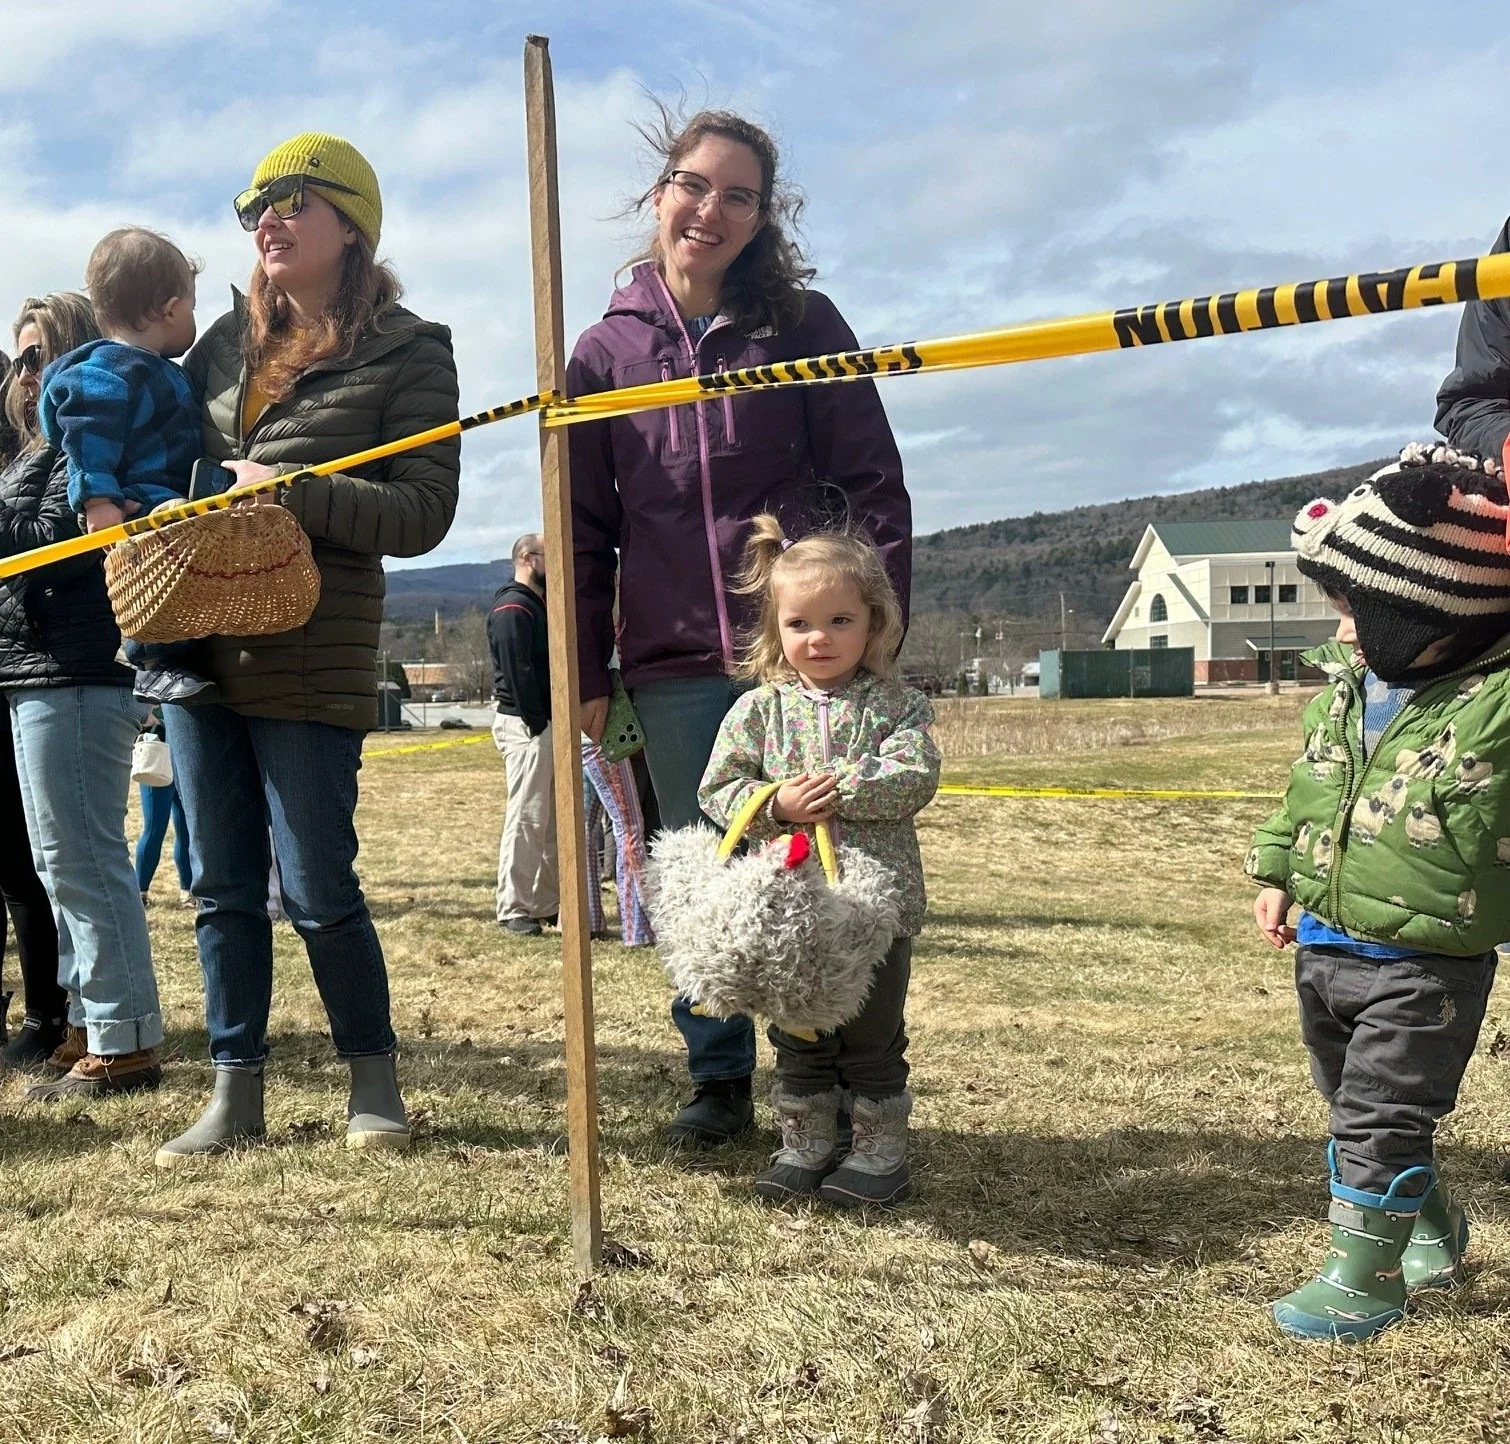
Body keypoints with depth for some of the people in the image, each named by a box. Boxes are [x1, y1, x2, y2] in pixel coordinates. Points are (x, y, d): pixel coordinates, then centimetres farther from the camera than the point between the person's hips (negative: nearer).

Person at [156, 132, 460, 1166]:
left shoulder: (408, 351, -2)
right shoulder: (231, 340, 14)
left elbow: (422, 513, -10)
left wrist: (290, 492, -20)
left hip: (312, 657, -6)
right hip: (199, 644, 6)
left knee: (316, 888, -2)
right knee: (223, 885, 9)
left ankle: (374, 1075, 20)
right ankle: (236, 1093, 20)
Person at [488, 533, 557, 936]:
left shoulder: (537, 604, 20)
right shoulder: (512, 609, -12)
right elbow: (518, 673, -19)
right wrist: (538, 724, -19)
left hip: (546, 724, 10)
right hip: (525, 725, -10)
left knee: (554, 817, 12)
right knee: (526, 817, -9)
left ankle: (547, 903, 18)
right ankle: (513, 908, -5)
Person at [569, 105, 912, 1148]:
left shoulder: (802, 325, 3)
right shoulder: (608, 350, 9)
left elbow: (873, 485, 3)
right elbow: (586, 527, 11)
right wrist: (585, 672, 6)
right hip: (673, 665, 2)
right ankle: (720, 1079, 22)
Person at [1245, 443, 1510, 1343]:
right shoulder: (1345, 685, 1)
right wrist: (1277, 870, 14)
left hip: (1427, 969, -7)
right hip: (1326, 946, 8)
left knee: (1378, 1120, 0)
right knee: (1360, 1107, 22)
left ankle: (1364, 1282, 18)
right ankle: (1433, 1228, 45)